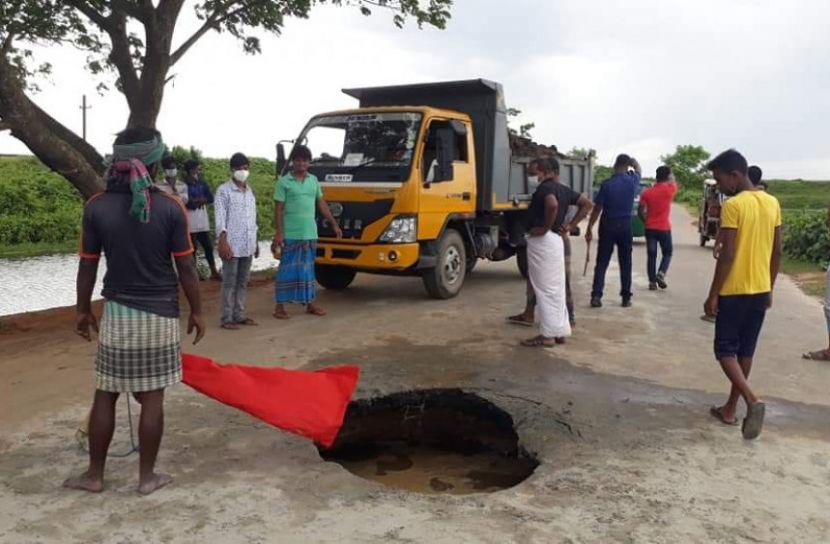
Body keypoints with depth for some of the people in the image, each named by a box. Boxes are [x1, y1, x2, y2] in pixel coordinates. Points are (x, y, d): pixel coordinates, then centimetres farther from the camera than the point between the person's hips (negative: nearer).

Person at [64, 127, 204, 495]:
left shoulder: (96, 207, -4)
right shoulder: (170, 208, -9)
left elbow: (88, 266, 1)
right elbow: (185, 267, -6)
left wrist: (83, 310, 14)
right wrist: (196, 311, 5)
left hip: (116, 313, 2)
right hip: (160, 314, -1)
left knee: (105, 395, 13)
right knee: (152, 398, 6)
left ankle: (94, 475, 24)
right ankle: (147, 477, 17)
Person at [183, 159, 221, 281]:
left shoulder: (202, 183, 9)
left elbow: (211, 199, 1)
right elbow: (188, 203, -19)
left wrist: (197, 200, -13)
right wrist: (201, 200, -10)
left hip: (203, 222, 6)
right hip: (191, 223, -5)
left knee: (208, 247, 10)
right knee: (192, 248, 4)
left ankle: (214, 272, 18)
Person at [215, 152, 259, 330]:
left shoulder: (250, 191, 16)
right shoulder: (224, 190, -5)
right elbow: (220, 218, -11)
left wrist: (255, 242, 17)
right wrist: (222, 241, -21)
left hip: (247, 245, 6)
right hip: (232, 244, -6)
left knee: (243, 282, 10)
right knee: (229, 283, -2)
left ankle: (239, 315, 17)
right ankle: (227, 318, 2)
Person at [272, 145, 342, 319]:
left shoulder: (313, 180, 11)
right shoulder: (283, 182, -4)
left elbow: (322, 204, 15)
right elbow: (278, 209, -6)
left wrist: (334, 224, 12)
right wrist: (278, 233, -13)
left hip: (310, 233, 5)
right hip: (291, 234, -5)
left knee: (308, 269, 12)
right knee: (287, 269, -2)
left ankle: (310, 303, 20)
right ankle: (279, 305, 5)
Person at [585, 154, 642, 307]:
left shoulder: (607, 184, -10)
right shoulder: (632, 181, -3)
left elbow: (597, 208, -8)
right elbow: (638, 170, 23)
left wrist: (589, 229, -3)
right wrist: (633, 162, 41)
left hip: (607, 226, -1)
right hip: (625, 226, 1)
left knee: (601, 263, 3)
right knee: (625, 263, 9)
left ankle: (596, 296, -5)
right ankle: (626, 298, 12)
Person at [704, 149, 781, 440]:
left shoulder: (733, 206, -17)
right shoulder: (772, 203, 6)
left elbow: (727, 255, -19)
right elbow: (777, 252, 10)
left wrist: (713, 294, -12)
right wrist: (769, 289, 18)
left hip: (734, 291, -7)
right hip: (760, 290, 7)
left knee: (725, 350, 4)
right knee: (745, 350, 14)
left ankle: (752, 401, -15)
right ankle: (730, 409, 23)